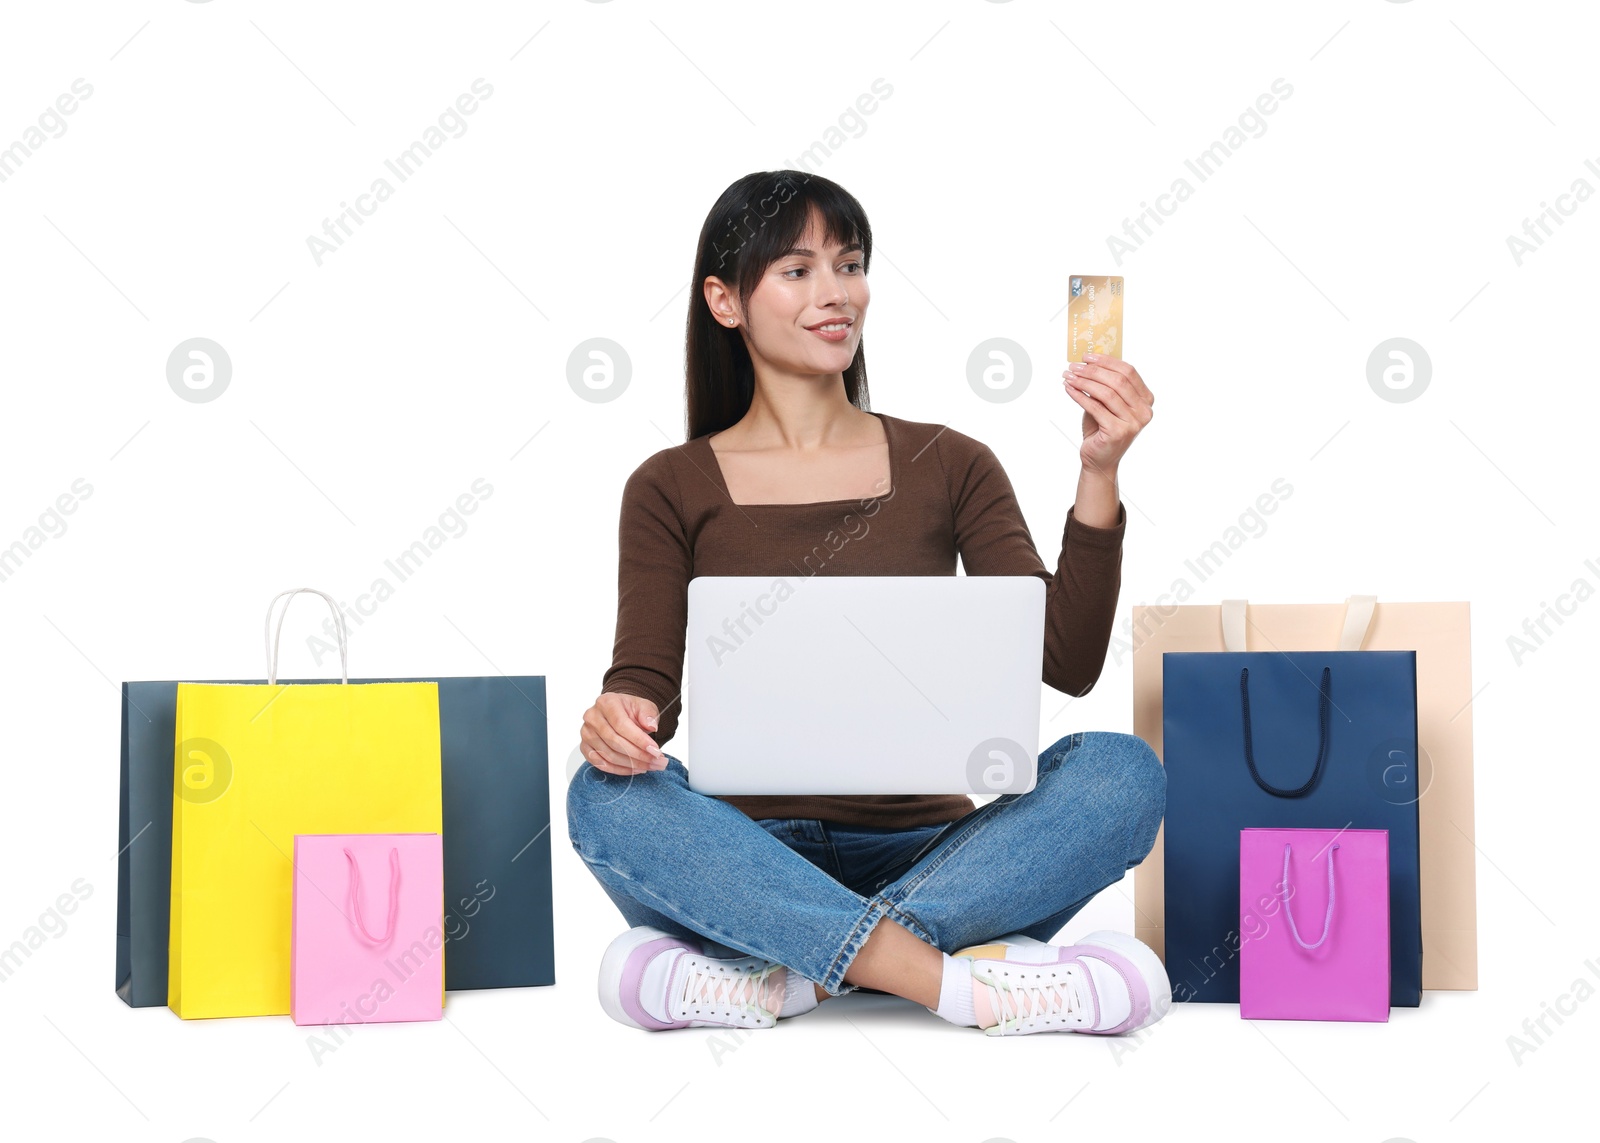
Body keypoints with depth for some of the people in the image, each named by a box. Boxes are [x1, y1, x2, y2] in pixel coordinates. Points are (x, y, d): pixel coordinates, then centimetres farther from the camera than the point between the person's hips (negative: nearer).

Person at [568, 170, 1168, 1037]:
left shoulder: (947, 466, 10)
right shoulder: (671, 490, 8)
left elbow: (1067, 663, 0)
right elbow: (646, 678, -1)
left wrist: (1098, 478, -12)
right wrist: (617, 714, -25)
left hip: (919, 853, 1)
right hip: (747, 862, -1)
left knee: (1123, 772, -25)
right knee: (606, 796, -31)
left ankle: (786, 977, -31)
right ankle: (968, 981, -35)